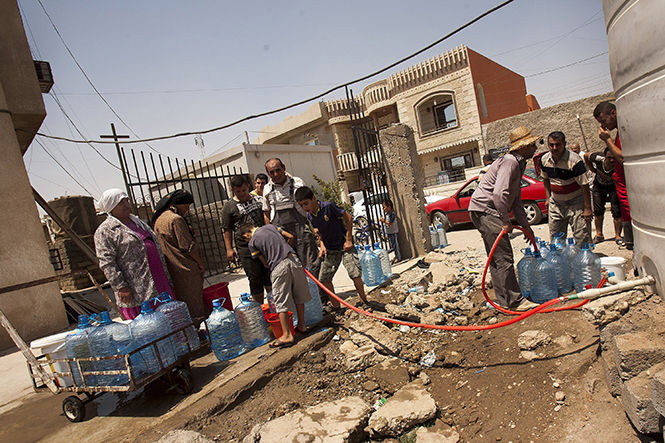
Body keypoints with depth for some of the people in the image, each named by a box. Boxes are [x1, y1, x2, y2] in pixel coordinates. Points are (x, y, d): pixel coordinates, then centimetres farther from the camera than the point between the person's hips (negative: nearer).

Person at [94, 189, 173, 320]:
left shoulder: (137, 221, 19)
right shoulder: (104, 231, -5)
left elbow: (156, 247, 23)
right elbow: (107, 263, -13)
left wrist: (167, 278, 21)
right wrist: (121, 287, -20)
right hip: (135, 291, -7)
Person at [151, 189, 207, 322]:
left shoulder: (158, 219, 14)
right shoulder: (175, 219, -17)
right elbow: (188, 246, -17)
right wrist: (201, 263, -9)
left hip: (171, 270, 10)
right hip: (186, 270, -9)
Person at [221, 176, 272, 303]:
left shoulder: (258, 199, 10)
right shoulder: (228, 207, -2)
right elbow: (227, 230, -2)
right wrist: (229, 249, -8)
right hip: (246, 249, -4)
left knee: (270, 275, 13)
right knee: (255, 279, 1)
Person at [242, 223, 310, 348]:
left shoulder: (252, 242, 7)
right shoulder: (270, 226, 18)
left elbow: (266, 264, 8)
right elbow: (291, 237, 16)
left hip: (278, 267, -5)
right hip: (293, 259, 5)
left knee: (281, 301, 3)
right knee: (298, 294, 18)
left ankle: (287, 335, 5)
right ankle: (301, 325, 30)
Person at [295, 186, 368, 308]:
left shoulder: (328, 206, -20)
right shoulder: (310, 216, -2)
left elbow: (348, 218, -13)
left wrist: (348, 240, -13)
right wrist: (322, 245, -2)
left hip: (345, 245, -6)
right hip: (329, 250, 6)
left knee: (355, 273, -15)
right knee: (323, 278, 1)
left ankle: (363, 300, 9)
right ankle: (335, 305, 17)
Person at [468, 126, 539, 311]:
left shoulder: (518, 164, 20)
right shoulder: (509, 162, -13)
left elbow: (516, 200, 24)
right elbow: (499, 194, -27)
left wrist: (525, 226, 22)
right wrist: (506, 222, -19)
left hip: (487, 213, 11)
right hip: (484, 210, -11)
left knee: (496, 258, 15)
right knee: (504, 258, -8)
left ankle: (503, 299, 24)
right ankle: (514, 301, 0)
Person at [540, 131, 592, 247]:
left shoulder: (574, 160, -20)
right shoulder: (545, 159, -3)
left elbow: (584, 185, -17)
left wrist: (587, 208, -19)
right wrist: (548, 197, 10)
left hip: (576, 202, -5)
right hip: (555, 203, 5)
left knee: (582, 238, -5)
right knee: (555, 238, 13)